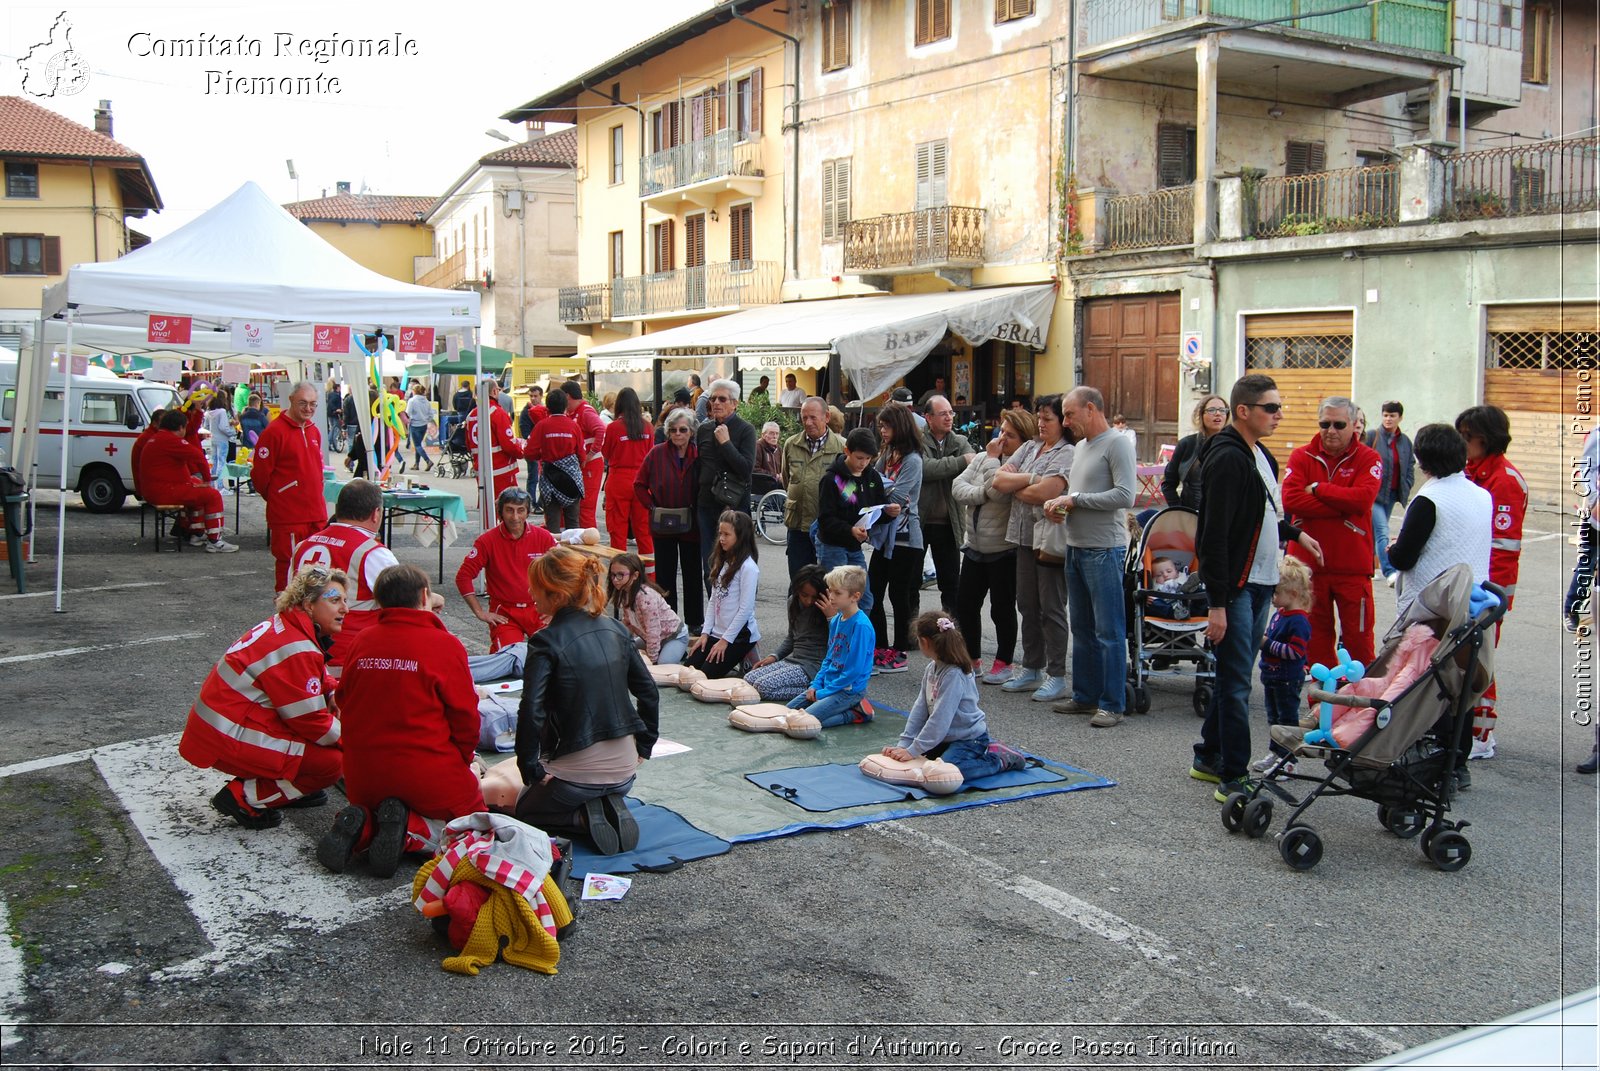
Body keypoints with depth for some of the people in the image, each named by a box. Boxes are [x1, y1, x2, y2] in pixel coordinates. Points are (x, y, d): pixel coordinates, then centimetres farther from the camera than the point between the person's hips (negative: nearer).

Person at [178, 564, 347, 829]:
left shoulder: (283, 626, 6)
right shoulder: (295, 650, -23)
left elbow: (318, 679, 19)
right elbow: (311, 721, -18)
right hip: (228, 742, -10)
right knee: (332, 762, -12)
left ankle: (287, 788, 14)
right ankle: (245, 798, -4)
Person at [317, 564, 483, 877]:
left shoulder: (361, 640, 1)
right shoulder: (445, 644, -11)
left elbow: (344, 702, 10)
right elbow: (465, 716, -8)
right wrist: (463, 760, 11)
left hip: (362, 778, 4)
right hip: (430, 774, -4)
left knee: (372, 806, 34)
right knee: (473, 811, 20)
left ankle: (362, 826, -3)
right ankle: (412, 831, -10)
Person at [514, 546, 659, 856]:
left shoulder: (546, 642, -17)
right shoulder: (615, 630, 1)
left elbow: (531, 712, -24)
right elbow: (649, 692, 7)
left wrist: (530, 768, -11)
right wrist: (644, 747, 16)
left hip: (576, 769, -5)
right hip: (624, 768, 5)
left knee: (525, 810, 25)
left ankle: (586, 818, -2)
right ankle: (612, 808, 4)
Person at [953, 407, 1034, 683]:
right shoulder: (982, 458, 5)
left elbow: (998, 490, -29)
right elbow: (959, 488, -1)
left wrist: (992, 459, -16)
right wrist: (983, 494, -18)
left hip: (1004, 551, -7)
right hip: (975, 546, 7)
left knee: (1002, 608, 5)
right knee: (965, 604, 10)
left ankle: (1004, 663, 21)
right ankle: (971, 660, 24)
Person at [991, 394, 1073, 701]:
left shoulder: (1066, 453, -10)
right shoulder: (1028, 447, 13)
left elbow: (1045, 493, -22)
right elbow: (999, 480, 4)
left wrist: (1014, 489, -4)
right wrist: (1028, 479, -11)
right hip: (1025, 537, 8)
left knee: (1051, 609, -1)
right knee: (1027, 606, 14)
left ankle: (1056, 676, 6)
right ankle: (1031, 669, 25)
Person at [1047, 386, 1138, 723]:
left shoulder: (1117, 443, -10)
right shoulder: (1080, 446, 17)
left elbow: (1125, 495, -19)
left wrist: (1076, 499, -14)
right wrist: (1062, 503, 4)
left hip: (1104, 550, -9)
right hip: (1076, 548, 9)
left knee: (1109, 631, -4)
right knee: (1082, 629, 14)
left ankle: (1112, 704, 2)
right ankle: (1085, 696, 23)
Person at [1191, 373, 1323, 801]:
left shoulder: (1261, 456, 14)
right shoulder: (1228, 459, -16)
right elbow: (1215, 535, -20)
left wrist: (1294, 532, 27)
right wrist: (1217, 603, -23)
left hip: (1261, 584, 9)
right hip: (1235, 587, -9)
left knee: (1235, 676, 15)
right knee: (1237, 682, -6)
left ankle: (1209, 757, 27)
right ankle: (1234, 777, 0)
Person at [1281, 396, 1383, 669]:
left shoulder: (1368, 458, 0)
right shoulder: (1301, 457, 4)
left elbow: (1363, 498, -18)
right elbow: (1291, 499, -12)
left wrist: (1318, 489, -10)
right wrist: (1342, 508, -14)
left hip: (1353, 565, -2)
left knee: (1358, 636, 2)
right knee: (1316, 636, 10)